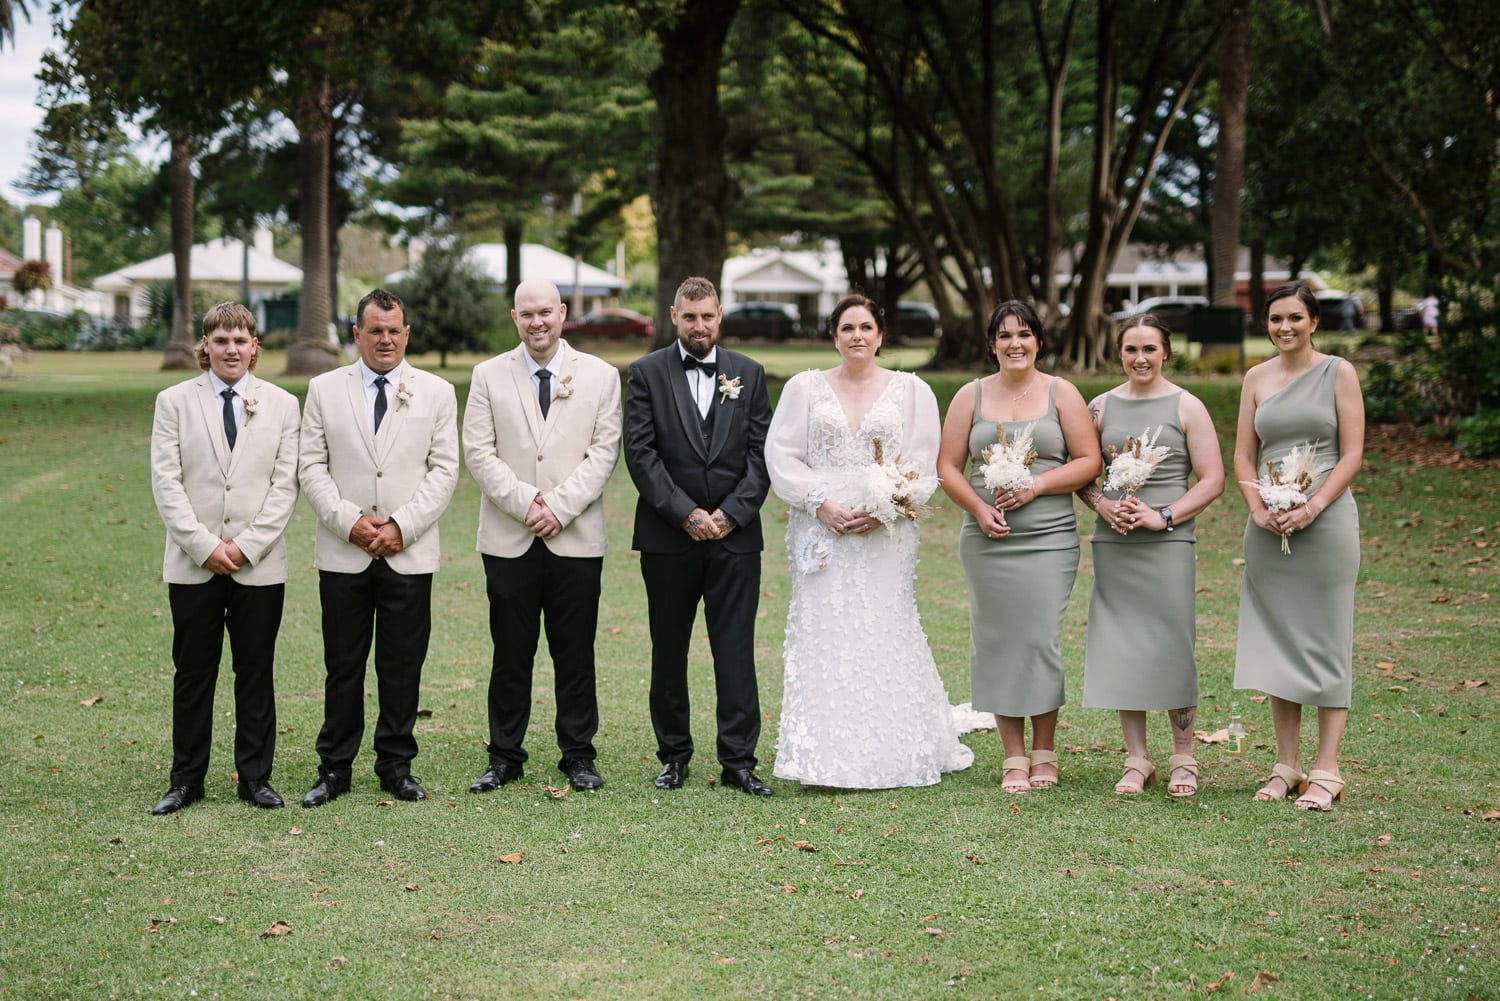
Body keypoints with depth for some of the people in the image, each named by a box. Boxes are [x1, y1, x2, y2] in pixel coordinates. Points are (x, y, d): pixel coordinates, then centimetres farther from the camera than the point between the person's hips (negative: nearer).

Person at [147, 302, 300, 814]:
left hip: (259, 565, 0)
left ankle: (255, 777, 15)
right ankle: (186, 780, 14)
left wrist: (246, 546, -10)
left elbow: (285, 484, 0)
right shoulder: (174, 401, 4)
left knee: (256, 674, 6)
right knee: (193, 675, 5)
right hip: (193, 565, 0)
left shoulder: (281, 404, 6)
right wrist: (204, 546, -11)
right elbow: (165, 481, -2)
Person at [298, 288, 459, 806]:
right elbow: (311, 466, 2)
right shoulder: (324, 389, 6)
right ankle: (334, 768, 14)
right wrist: (350, 522, -10)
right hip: (343, 554, 0)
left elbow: (444, 469, 1)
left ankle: (396, 767, 16)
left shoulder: (437, 392, 6)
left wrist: (401, 527, -10)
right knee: (343, 666, 5)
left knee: (403, 666, 5)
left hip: (410, 554, 0)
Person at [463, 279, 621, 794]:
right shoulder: (488, 376, 6)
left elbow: (603, 452, -2)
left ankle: (578, 756, 15)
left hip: (576, 538, 0)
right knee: (510, 654, 5)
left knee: (575, 654, 5)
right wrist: (525, 502, -12)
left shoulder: (600, 376, 5)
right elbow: (478, 452, 0)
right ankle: (504, 756, 15)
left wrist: (558, 507, -12)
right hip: (509, 539, 0)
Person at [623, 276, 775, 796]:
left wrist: (730, 514, -9)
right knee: (668, 650, 7)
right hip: (668, 537, 0)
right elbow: (640, 452, -5)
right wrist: (686, 514, -11)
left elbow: (761, 454, 3)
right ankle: (674, 754, 18)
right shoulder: (646, 373, 3)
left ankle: (739, 759, 4)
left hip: (735, 534, 1)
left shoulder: (749, 374, 8)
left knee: (736, 650, -1)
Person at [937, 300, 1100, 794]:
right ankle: (1013, 755, 10)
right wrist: (979, 508, -8)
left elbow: (1089, 461, 2)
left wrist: (1037, 485, -11)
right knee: (996, 642, 1)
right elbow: (947, 466, 7)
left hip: (1049, 539, -1)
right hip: (987, 542, 2)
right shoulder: (971, 396, 10)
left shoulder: (1061, 393, 6)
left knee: (1041, 639, -5)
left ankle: (1045, 751, 10)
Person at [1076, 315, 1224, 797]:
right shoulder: (1102, 407, 10)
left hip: (1167, 542, -3)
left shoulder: (1186, 407, 1)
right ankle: (1137, 760, 11)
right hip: (1113, 543, 3)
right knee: (1121, 649, 2)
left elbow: (1212, 480, -2)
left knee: (1172, 646, -3)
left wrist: (1164, 516, -12)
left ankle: (1183, 758, 10)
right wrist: (1102, 503, -6)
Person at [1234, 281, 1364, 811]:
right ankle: (1286, 766, 14)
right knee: (1276, 642, 6)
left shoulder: (1337, 372, 0)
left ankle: (1326, 771, 2)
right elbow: (1243, 455, 11)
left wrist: (1312, 507, -16)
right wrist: (1258, 508, -6)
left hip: (1326, 522, -4)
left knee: (1326, 642, -1)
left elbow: (1351, 454, -5)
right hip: (1269, 528, 4)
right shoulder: (1256, 378, 11)